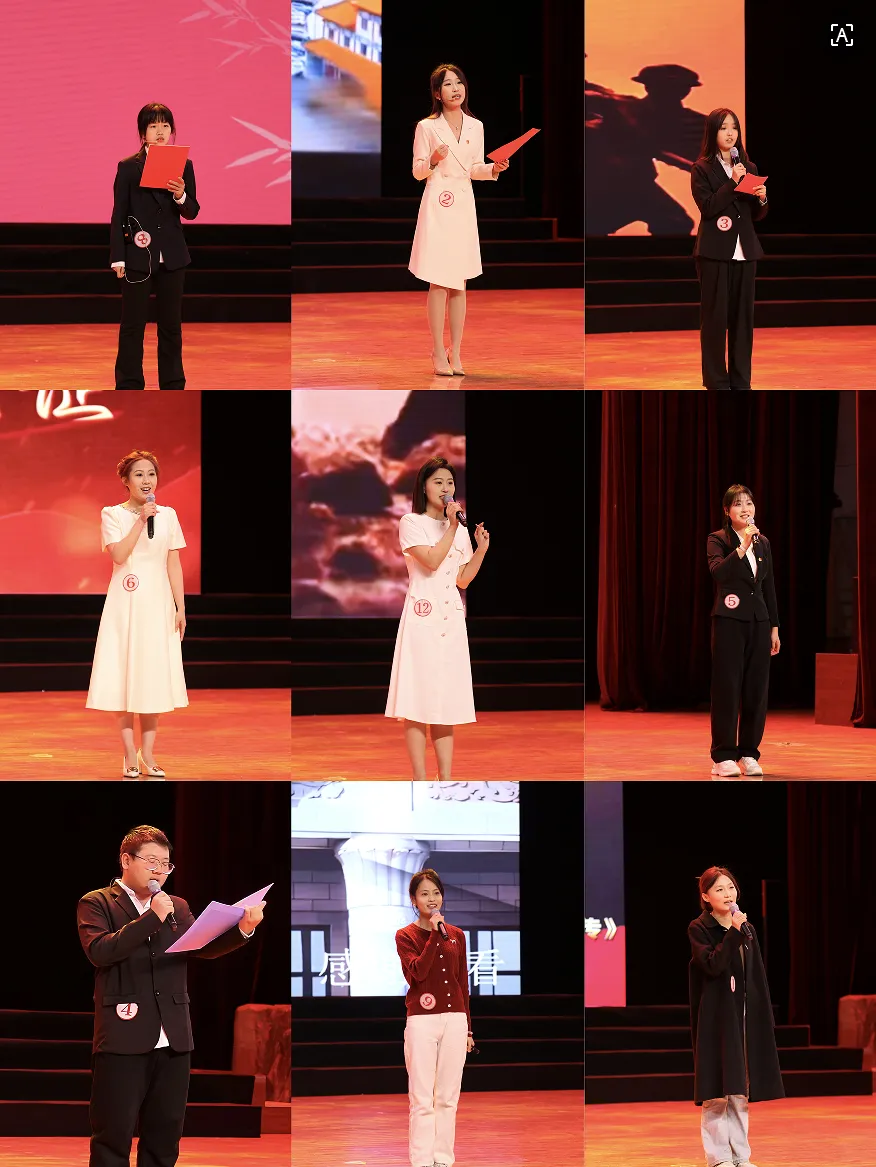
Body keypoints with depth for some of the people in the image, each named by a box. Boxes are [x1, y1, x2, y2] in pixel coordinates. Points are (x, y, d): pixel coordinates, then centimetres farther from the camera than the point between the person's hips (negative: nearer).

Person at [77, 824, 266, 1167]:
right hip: (123, 1040, -5)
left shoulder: (177, 907, 18)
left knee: (164, 1138, 8)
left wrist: (242, 929, -14)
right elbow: (100, 951, -14)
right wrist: (152, 917, -16)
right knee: (113, 1138, -4)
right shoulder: (97, 903, 3)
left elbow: (205, 947, 5)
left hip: (173, 1041, 5)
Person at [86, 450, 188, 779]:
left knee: (154, 676, 1)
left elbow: (174, 565, 7)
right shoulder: (113, 515, 1)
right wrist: (140, 521, -16)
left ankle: (147, 754, 7)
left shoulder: (167, 515, 8)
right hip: (125, 604, -2)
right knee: (123, 675, -3)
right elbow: (119, 555, -14)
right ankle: (130, 755, 2)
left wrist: (181, 607, 3)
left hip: (158, 604, 2)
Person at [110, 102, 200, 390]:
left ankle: (173, 385, 16)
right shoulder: (128, 167, -2)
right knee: (132, 325, 0)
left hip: (172, 256, 2)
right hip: (138, 256, -2)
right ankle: (129, 387, 4)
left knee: (171, 324, 8)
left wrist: (181, 196, -18)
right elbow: (119, 215, -2)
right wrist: (118, 258, -7)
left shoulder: (183, 165, 5)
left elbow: (193, 212, 4)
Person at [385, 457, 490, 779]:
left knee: (447, 702, 5)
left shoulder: (459, 529, 17)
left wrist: (481, 549, 6)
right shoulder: (411, 523, -1)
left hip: (451, 620, 6)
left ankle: (446, 780, 6)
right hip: (421, 617, -6)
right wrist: (452, 529, -11)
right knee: (417, 701, -8)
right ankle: (420, 783, -7)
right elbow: (431, 561, -14)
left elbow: (463, 580, 17)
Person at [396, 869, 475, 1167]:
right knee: (422, 1099, -5)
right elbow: (418, 972, -16)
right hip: (422, 1021, -3)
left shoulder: (457, 935, 11)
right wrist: (435, 934, -16)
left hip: (455, 1020, 4)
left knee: (448, 1097, 5)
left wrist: (468, 1029, 12)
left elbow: (463, 984, 14)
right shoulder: (405, 936, 1)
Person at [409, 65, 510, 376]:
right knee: (438, 283, -6)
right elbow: (417, 172, 0)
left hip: (464, 206, 4)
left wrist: (493, 169, -4)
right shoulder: (426, 127, -2)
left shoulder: (475, 127, 9)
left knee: (460, 283, 6)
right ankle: (438, 353, 0)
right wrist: (433, 160, -19)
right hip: (437, 206, -4)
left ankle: (455, 353, 10)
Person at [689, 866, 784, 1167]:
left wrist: (765, 1017, 9)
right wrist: (733, 933, -21)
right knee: (717, 1090, -7)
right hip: (716, 1018, -5)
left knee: (740, 1091, 6)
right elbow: (712, 965, -19)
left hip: (744, 1018, 5)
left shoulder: (747, 930, 13)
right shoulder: (699, 929, -3)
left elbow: (758, 978, 14)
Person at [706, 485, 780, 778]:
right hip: (729, 621, -5)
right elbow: (718, 571, -21)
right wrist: (742, 548, -29)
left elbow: (769, 587, 15)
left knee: (757, 688, 4)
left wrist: (774, 627, 13)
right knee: (727, 687, -4)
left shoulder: (763, 543, 13)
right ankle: (723, 756, 1)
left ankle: (749, 753, 12)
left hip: (758, 621, 5)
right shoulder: (718, 540, -2)